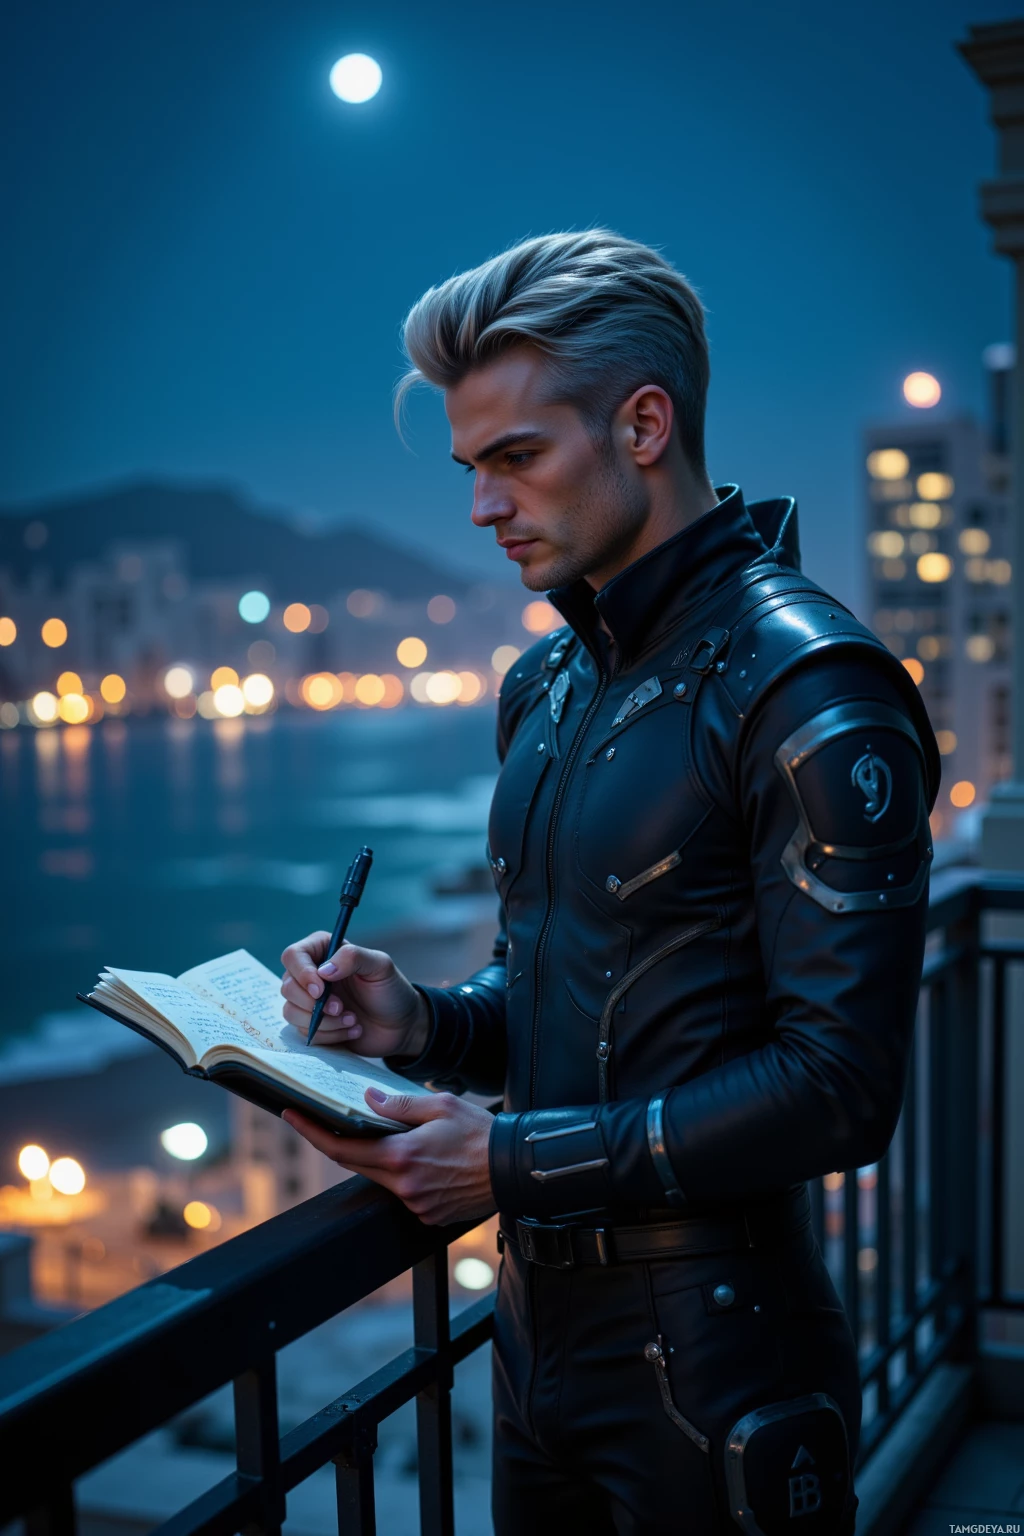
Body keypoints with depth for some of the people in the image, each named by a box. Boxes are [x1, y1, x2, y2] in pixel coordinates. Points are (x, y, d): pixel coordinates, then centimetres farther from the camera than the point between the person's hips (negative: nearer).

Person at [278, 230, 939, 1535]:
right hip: (539, 1319, 8)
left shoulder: (806, 687, -18)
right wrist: (421, 1022, -3)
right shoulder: (545, 688, 8)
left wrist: (517, 1161, -19)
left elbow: (837, 1086, -21)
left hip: (705, 1361, -7)